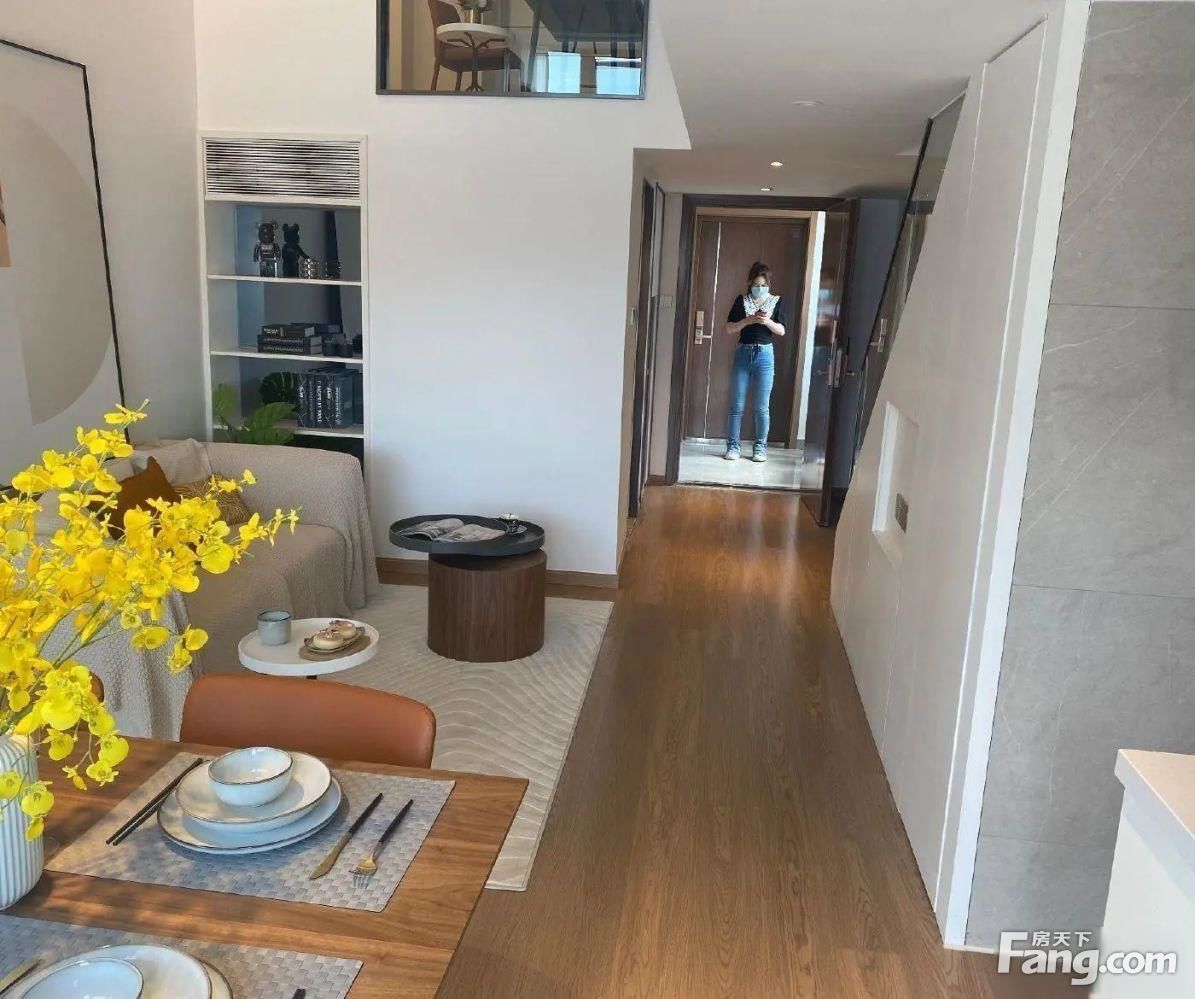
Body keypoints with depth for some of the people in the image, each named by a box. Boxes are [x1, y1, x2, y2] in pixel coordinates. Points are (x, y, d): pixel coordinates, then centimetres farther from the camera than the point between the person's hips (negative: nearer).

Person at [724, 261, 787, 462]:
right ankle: (733, 446, 8)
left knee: (762, 407, 2)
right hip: (743, 353, 1)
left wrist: (768, 322, -17)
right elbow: (730, 329, 1)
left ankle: (760, 447, 11)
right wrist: (748, 320, -14)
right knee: (737, 405, 1)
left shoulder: (777, 302, 6)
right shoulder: (741, 301, 6)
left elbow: (781, 331, 1)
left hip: (764, 354, -1)